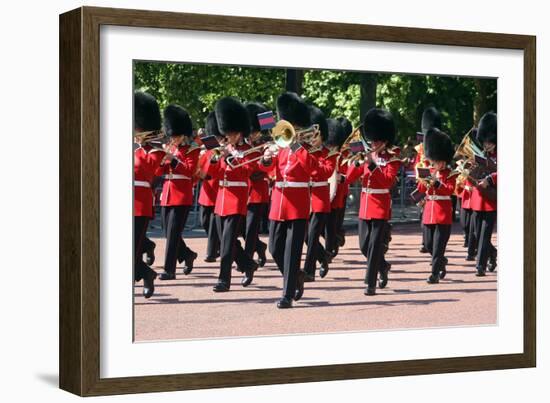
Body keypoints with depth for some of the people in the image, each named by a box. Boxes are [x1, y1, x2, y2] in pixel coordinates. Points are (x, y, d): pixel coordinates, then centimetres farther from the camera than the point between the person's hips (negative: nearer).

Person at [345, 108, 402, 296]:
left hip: (380, 206, -6)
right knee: (364, 245, 9)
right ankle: (382, 267, 35)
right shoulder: (367, 157, 11)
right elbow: (349, 178, 5)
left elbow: (388, 181, -19)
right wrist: (357, 162, -12)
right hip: (365, 205, 6)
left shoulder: (392, 159, -4)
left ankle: (371, 283, -5)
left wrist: (372, 164, -23)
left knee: (375, 245, -8)